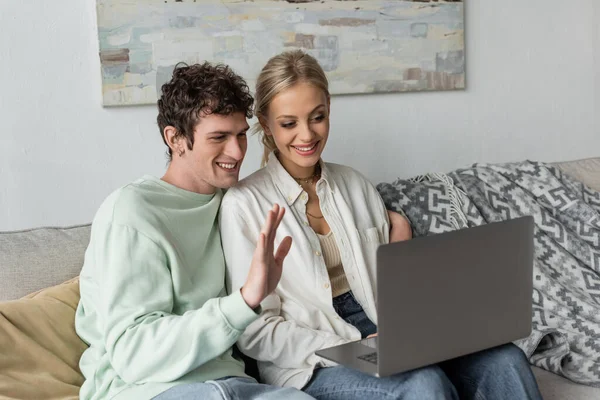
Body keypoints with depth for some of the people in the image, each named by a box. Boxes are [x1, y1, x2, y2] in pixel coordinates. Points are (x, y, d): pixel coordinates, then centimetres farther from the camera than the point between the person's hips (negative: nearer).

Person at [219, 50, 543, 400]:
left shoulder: (356, 186, 11)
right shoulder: (244, 204, -6)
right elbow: (255, 333, -8)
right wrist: (351, 348, -18)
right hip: (310, 366, -5)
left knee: (504, 362, -19)